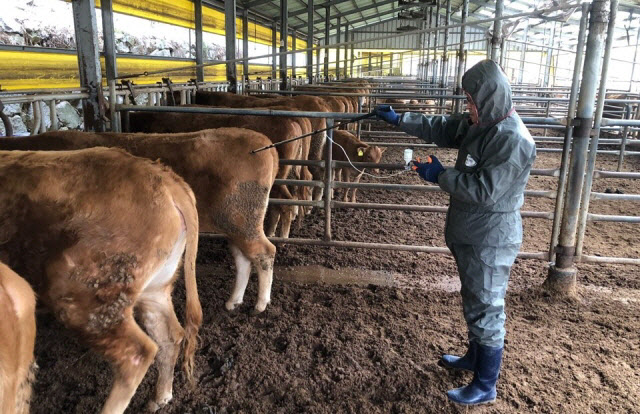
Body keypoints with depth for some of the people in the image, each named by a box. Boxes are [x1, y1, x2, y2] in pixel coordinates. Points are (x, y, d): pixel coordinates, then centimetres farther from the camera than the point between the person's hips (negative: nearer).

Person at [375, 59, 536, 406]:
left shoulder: (513, 140, -24)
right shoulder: (479, 124, 3)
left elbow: (484, 191, -28)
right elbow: (441, 129, 15)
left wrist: (439, 175, -18)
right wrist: (398, 119, 14)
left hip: (490, 240, -9)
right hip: (468, 234, 10)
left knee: (486, 309, 3)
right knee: (474, 301, 24)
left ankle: (485, 387, 21)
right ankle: (475, 357, 45)